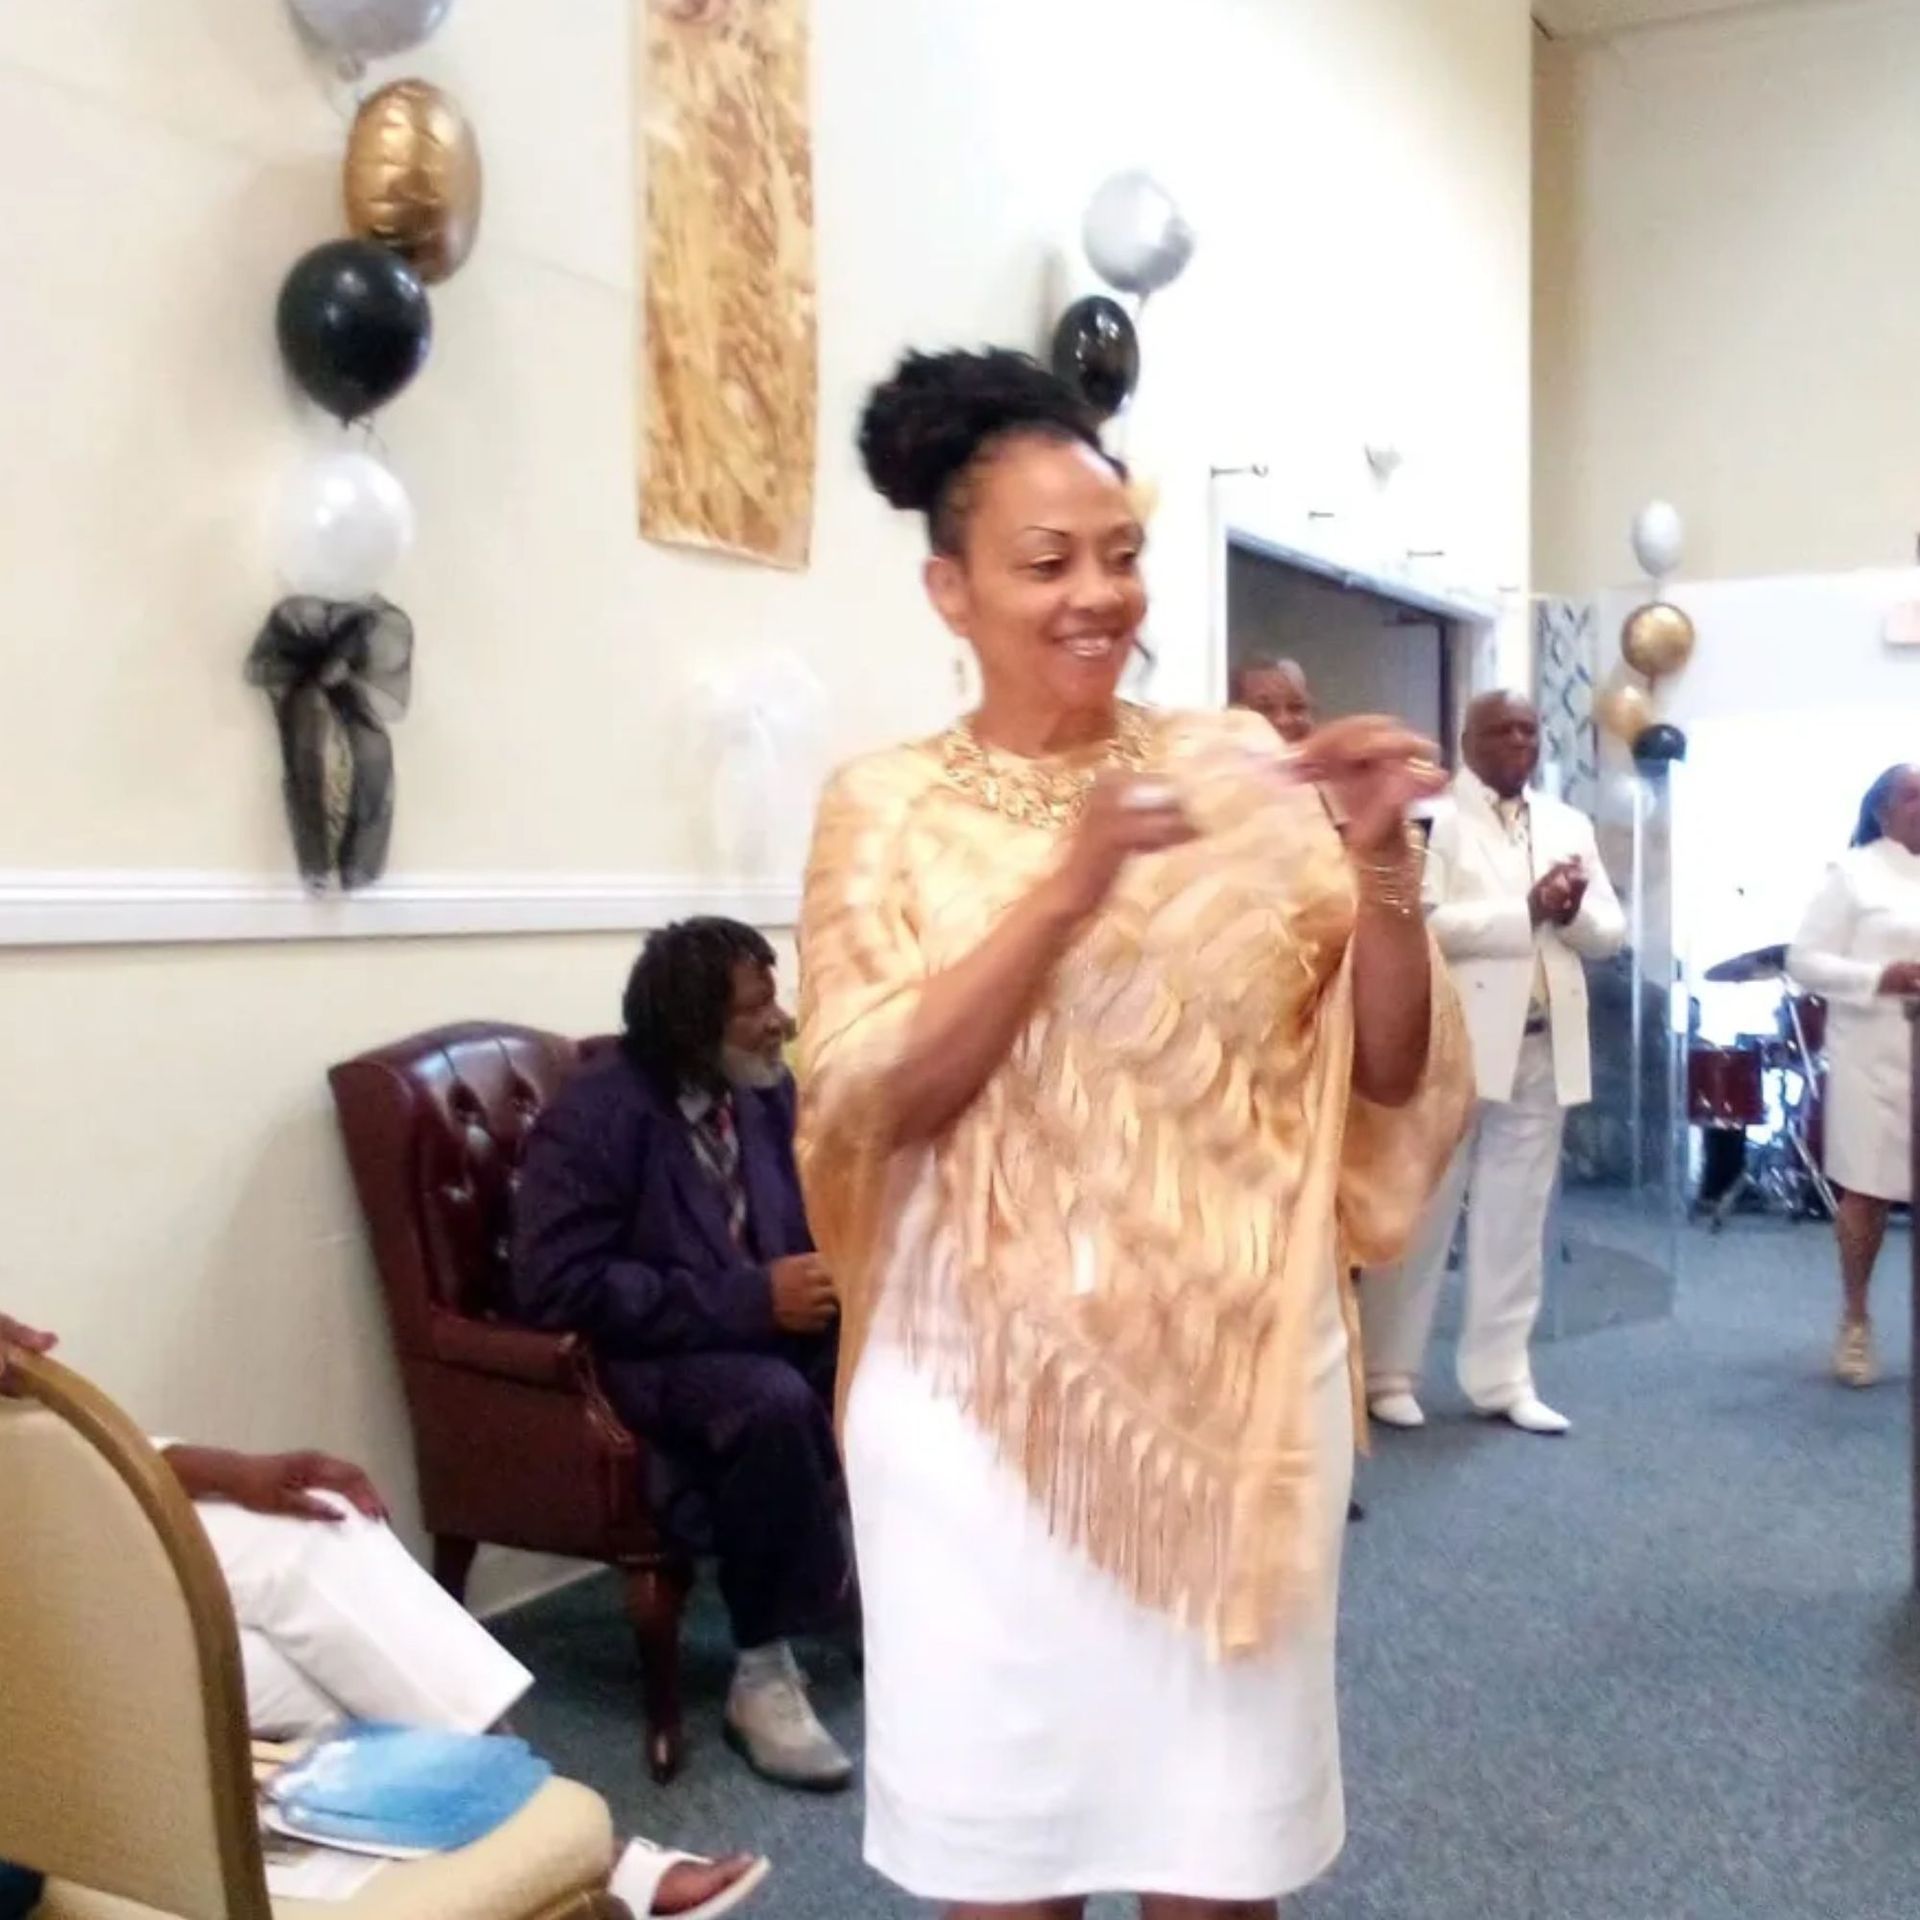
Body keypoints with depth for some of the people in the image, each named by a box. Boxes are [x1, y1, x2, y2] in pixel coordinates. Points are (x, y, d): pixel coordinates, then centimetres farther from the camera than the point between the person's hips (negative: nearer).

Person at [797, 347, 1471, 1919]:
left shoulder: (1240, 772, 3)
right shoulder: (887, 808, 1)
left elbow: (1388, 1076, 3)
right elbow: (871, 1104, -11)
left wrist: (1384, 864, -14)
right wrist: (1072, 887, -21)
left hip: (1240, 1369, 1)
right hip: (986, 1379, -1)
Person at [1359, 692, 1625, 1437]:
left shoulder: (1570, 825, 16)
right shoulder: (1431, 819, -3)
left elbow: (1609, 931, 12)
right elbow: (1421, 922, -17)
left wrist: (1573, 910, -10)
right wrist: (1527, 909, -16)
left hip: (1544, 1045, 5)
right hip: (1454, 1043, -5)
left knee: (1516, 1220, 9)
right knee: (1420, 1214, 3)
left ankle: (1502, 1377, 17)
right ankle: (1386, 1373, 12)